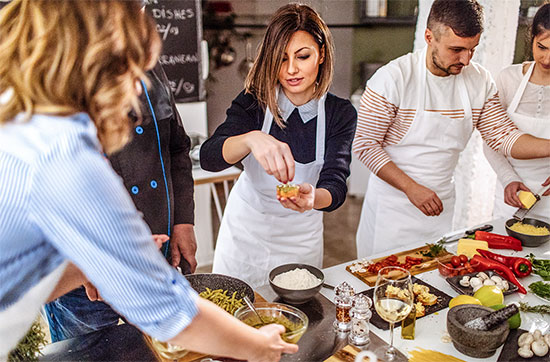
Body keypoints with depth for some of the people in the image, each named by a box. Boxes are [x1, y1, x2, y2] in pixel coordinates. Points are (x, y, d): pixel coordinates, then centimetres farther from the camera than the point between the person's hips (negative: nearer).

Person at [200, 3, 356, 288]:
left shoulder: (340, 113, -11)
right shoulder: (253, 101, -14)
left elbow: (336, 185, -20)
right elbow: (208, 158, -27)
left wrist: (312, 197, -44)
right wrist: (251, 138, -47)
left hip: (301, 235, 1)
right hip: (245, 228, -1)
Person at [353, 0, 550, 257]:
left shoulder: (480, 81, 0)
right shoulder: (392, 78, -17)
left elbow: (504, 136, 5)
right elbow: (365, 144, -15)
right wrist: (411, 187, -20)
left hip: (442, 203, 4)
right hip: (393, 202, -4)